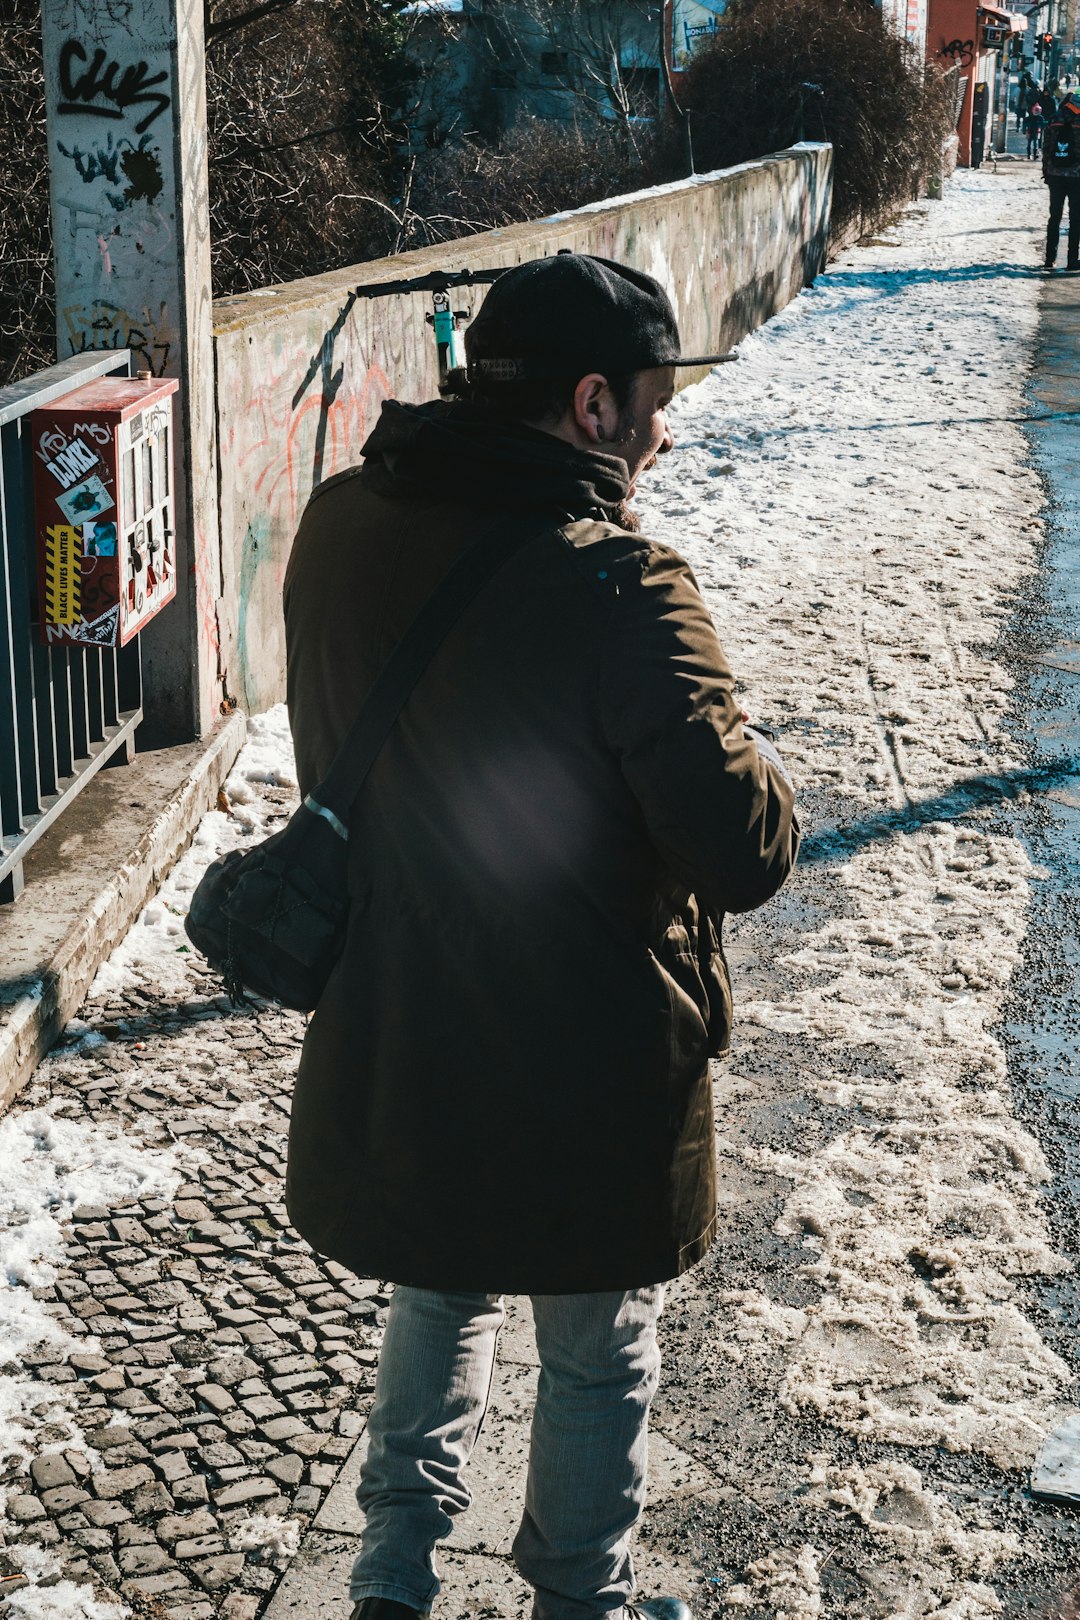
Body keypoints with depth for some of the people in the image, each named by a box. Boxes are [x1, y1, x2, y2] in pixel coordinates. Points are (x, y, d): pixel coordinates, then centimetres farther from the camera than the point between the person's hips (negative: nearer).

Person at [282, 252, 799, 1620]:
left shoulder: (337, 530, -6)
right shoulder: (616, 588, -27)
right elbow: (747, 853, -25)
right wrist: (755, 765, -5)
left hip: (387, 1049, 6)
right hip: (587, 1075, -5)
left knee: (440, 1298, 30)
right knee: (598, 1355, 19)